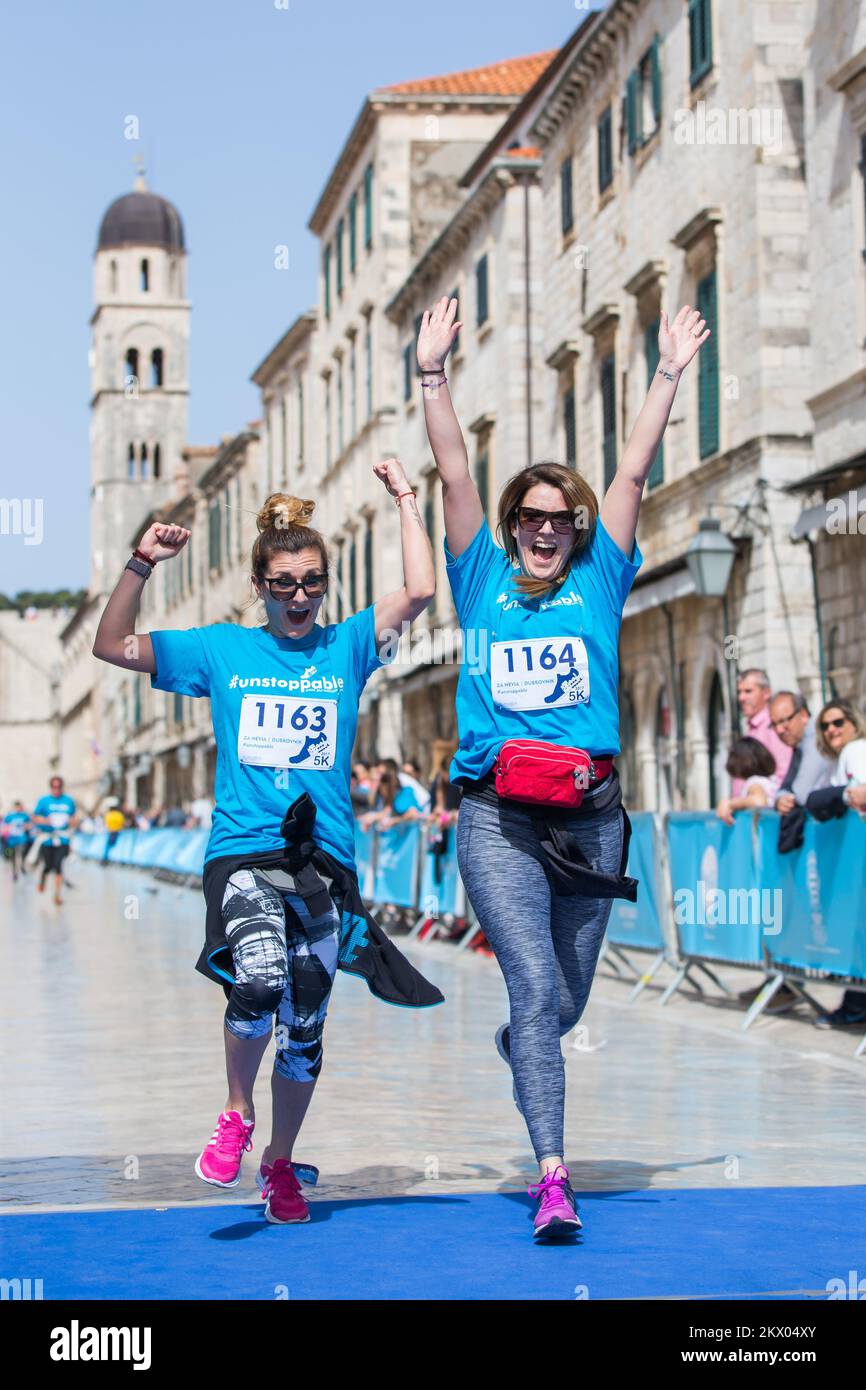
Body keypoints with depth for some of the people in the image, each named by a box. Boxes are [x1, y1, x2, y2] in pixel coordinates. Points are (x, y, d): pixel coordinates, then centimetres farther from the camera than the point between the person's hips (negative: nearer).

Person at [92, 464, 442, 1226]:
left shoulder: (346, 647, 9)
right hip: (242, 852, -2)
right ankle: (236, 1114, -1)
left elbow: (419, 592, -4)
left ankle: (280, 1162, 27)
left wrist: (406, 500, 1)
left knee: (305, 1026, 6)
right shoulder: (222, 650, 9)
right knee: (259, 981, -28)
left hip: (325, 856, 2)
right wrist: (141, 567, -4)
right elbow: (112, 646, 8)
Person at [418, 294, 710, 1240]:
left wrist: (670, 374, 6)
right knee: (536, 988, -14)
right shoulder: (485, 581, 10)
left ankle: (521, 1055, 48)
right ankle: (551, 1175, -14)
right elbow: (454, 476, 5)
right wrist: (432, 374, 0)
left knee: (568, 999, 13)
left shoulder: (597, 583, 12)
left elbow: (634, 473, 8)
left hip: (591, 814, 2)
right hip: (498, 817, -2)